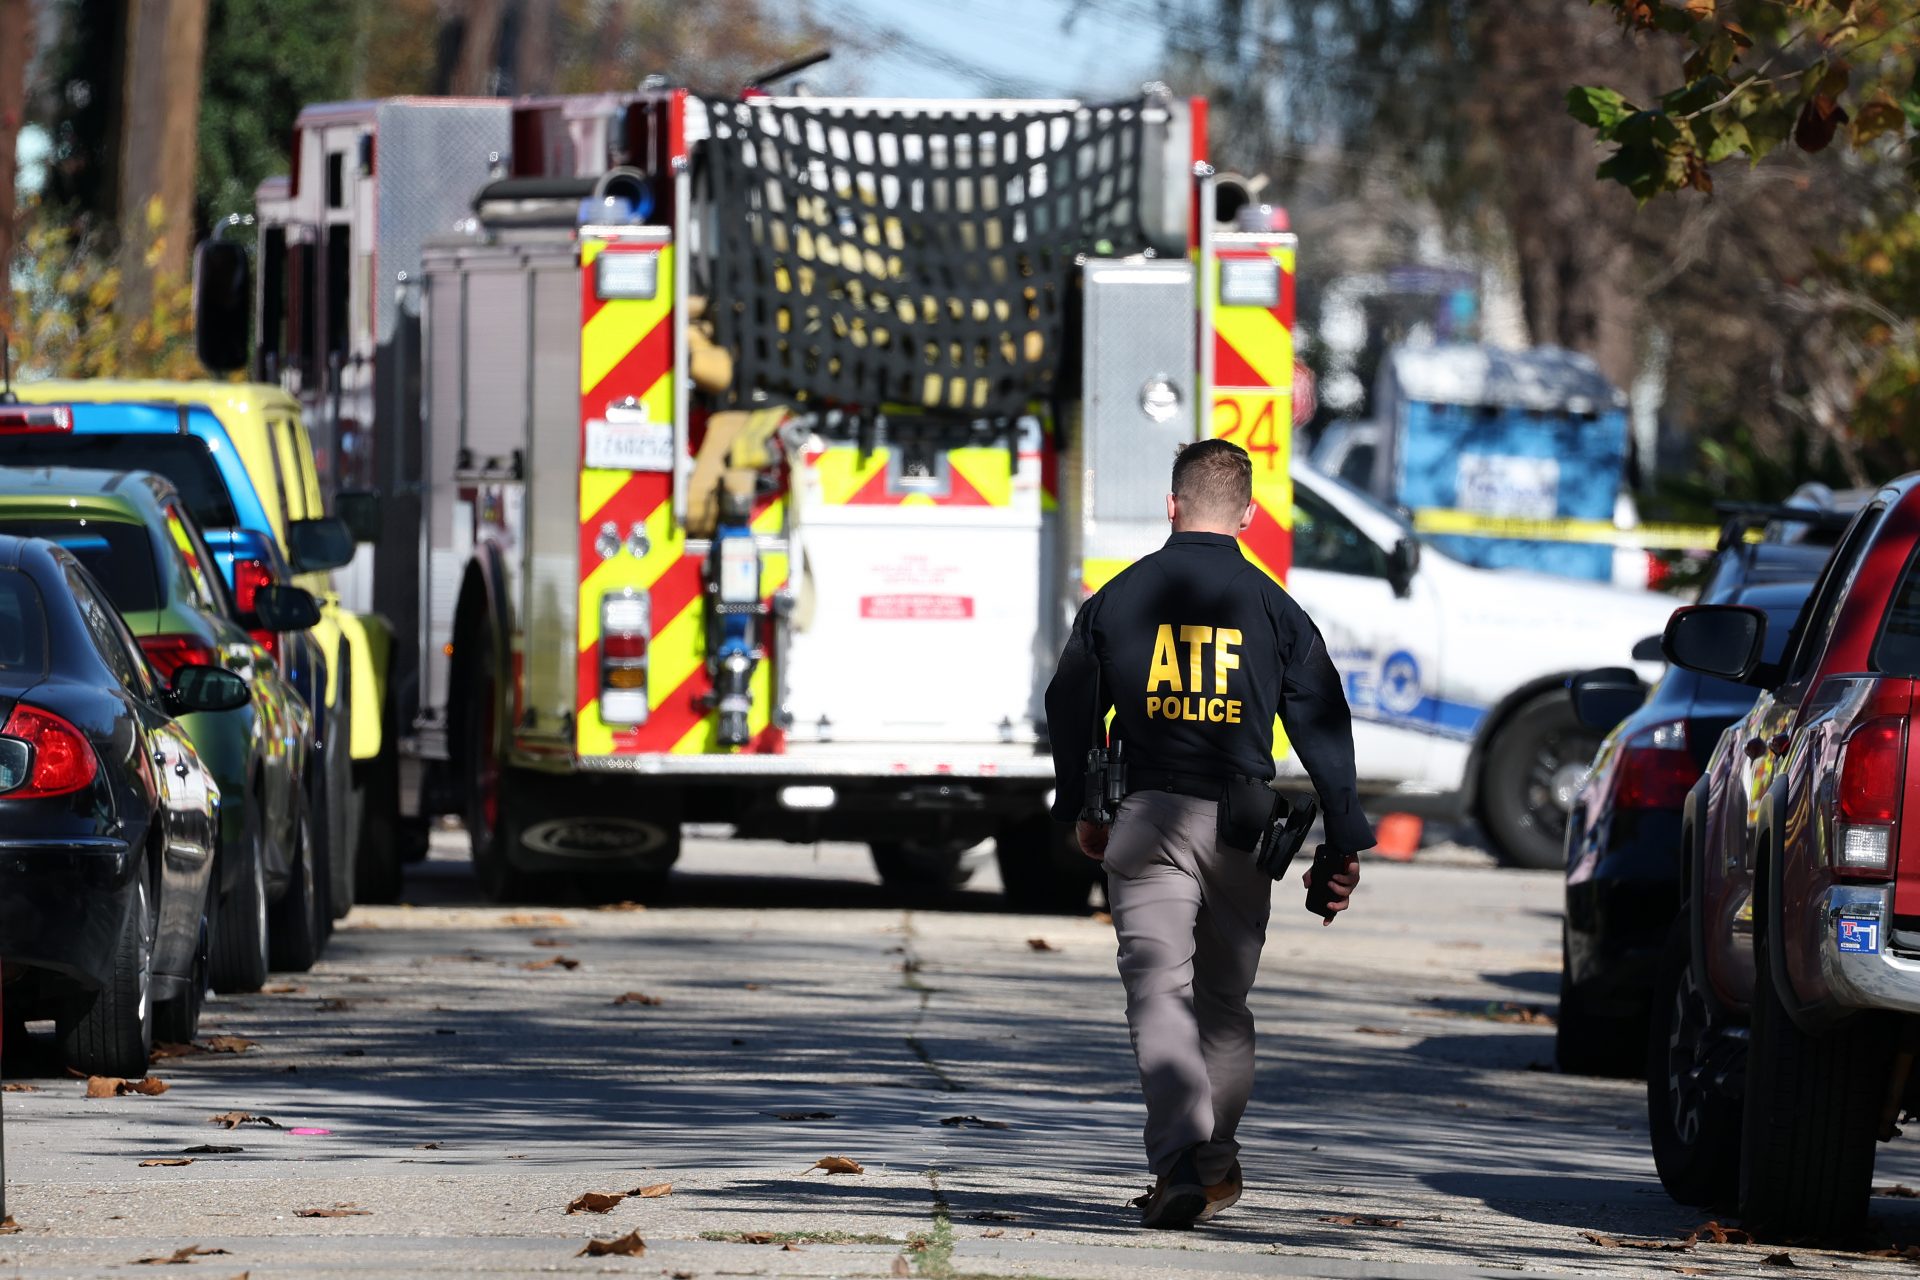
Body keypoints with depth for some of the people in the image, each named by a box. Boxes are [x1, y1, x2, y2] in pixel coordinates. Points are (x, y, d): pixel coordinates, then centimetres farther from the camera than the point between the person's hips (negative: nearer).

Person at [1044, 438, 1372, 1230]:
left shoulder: (1118, 599, 5)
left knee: (1159, 989, -9)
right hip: (1241, 827, 1)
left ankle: (1182, 1157, -27)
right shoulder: (1273, 608, 4)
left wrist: (1080, 811, 27)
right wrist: (1344, 844, 7)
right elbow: (1323, 727, 3)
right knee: (1224, 999, 15)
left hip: (1148, 818, -1)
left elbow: (1069, 709, 13)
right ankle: (1215, 1160, 21)